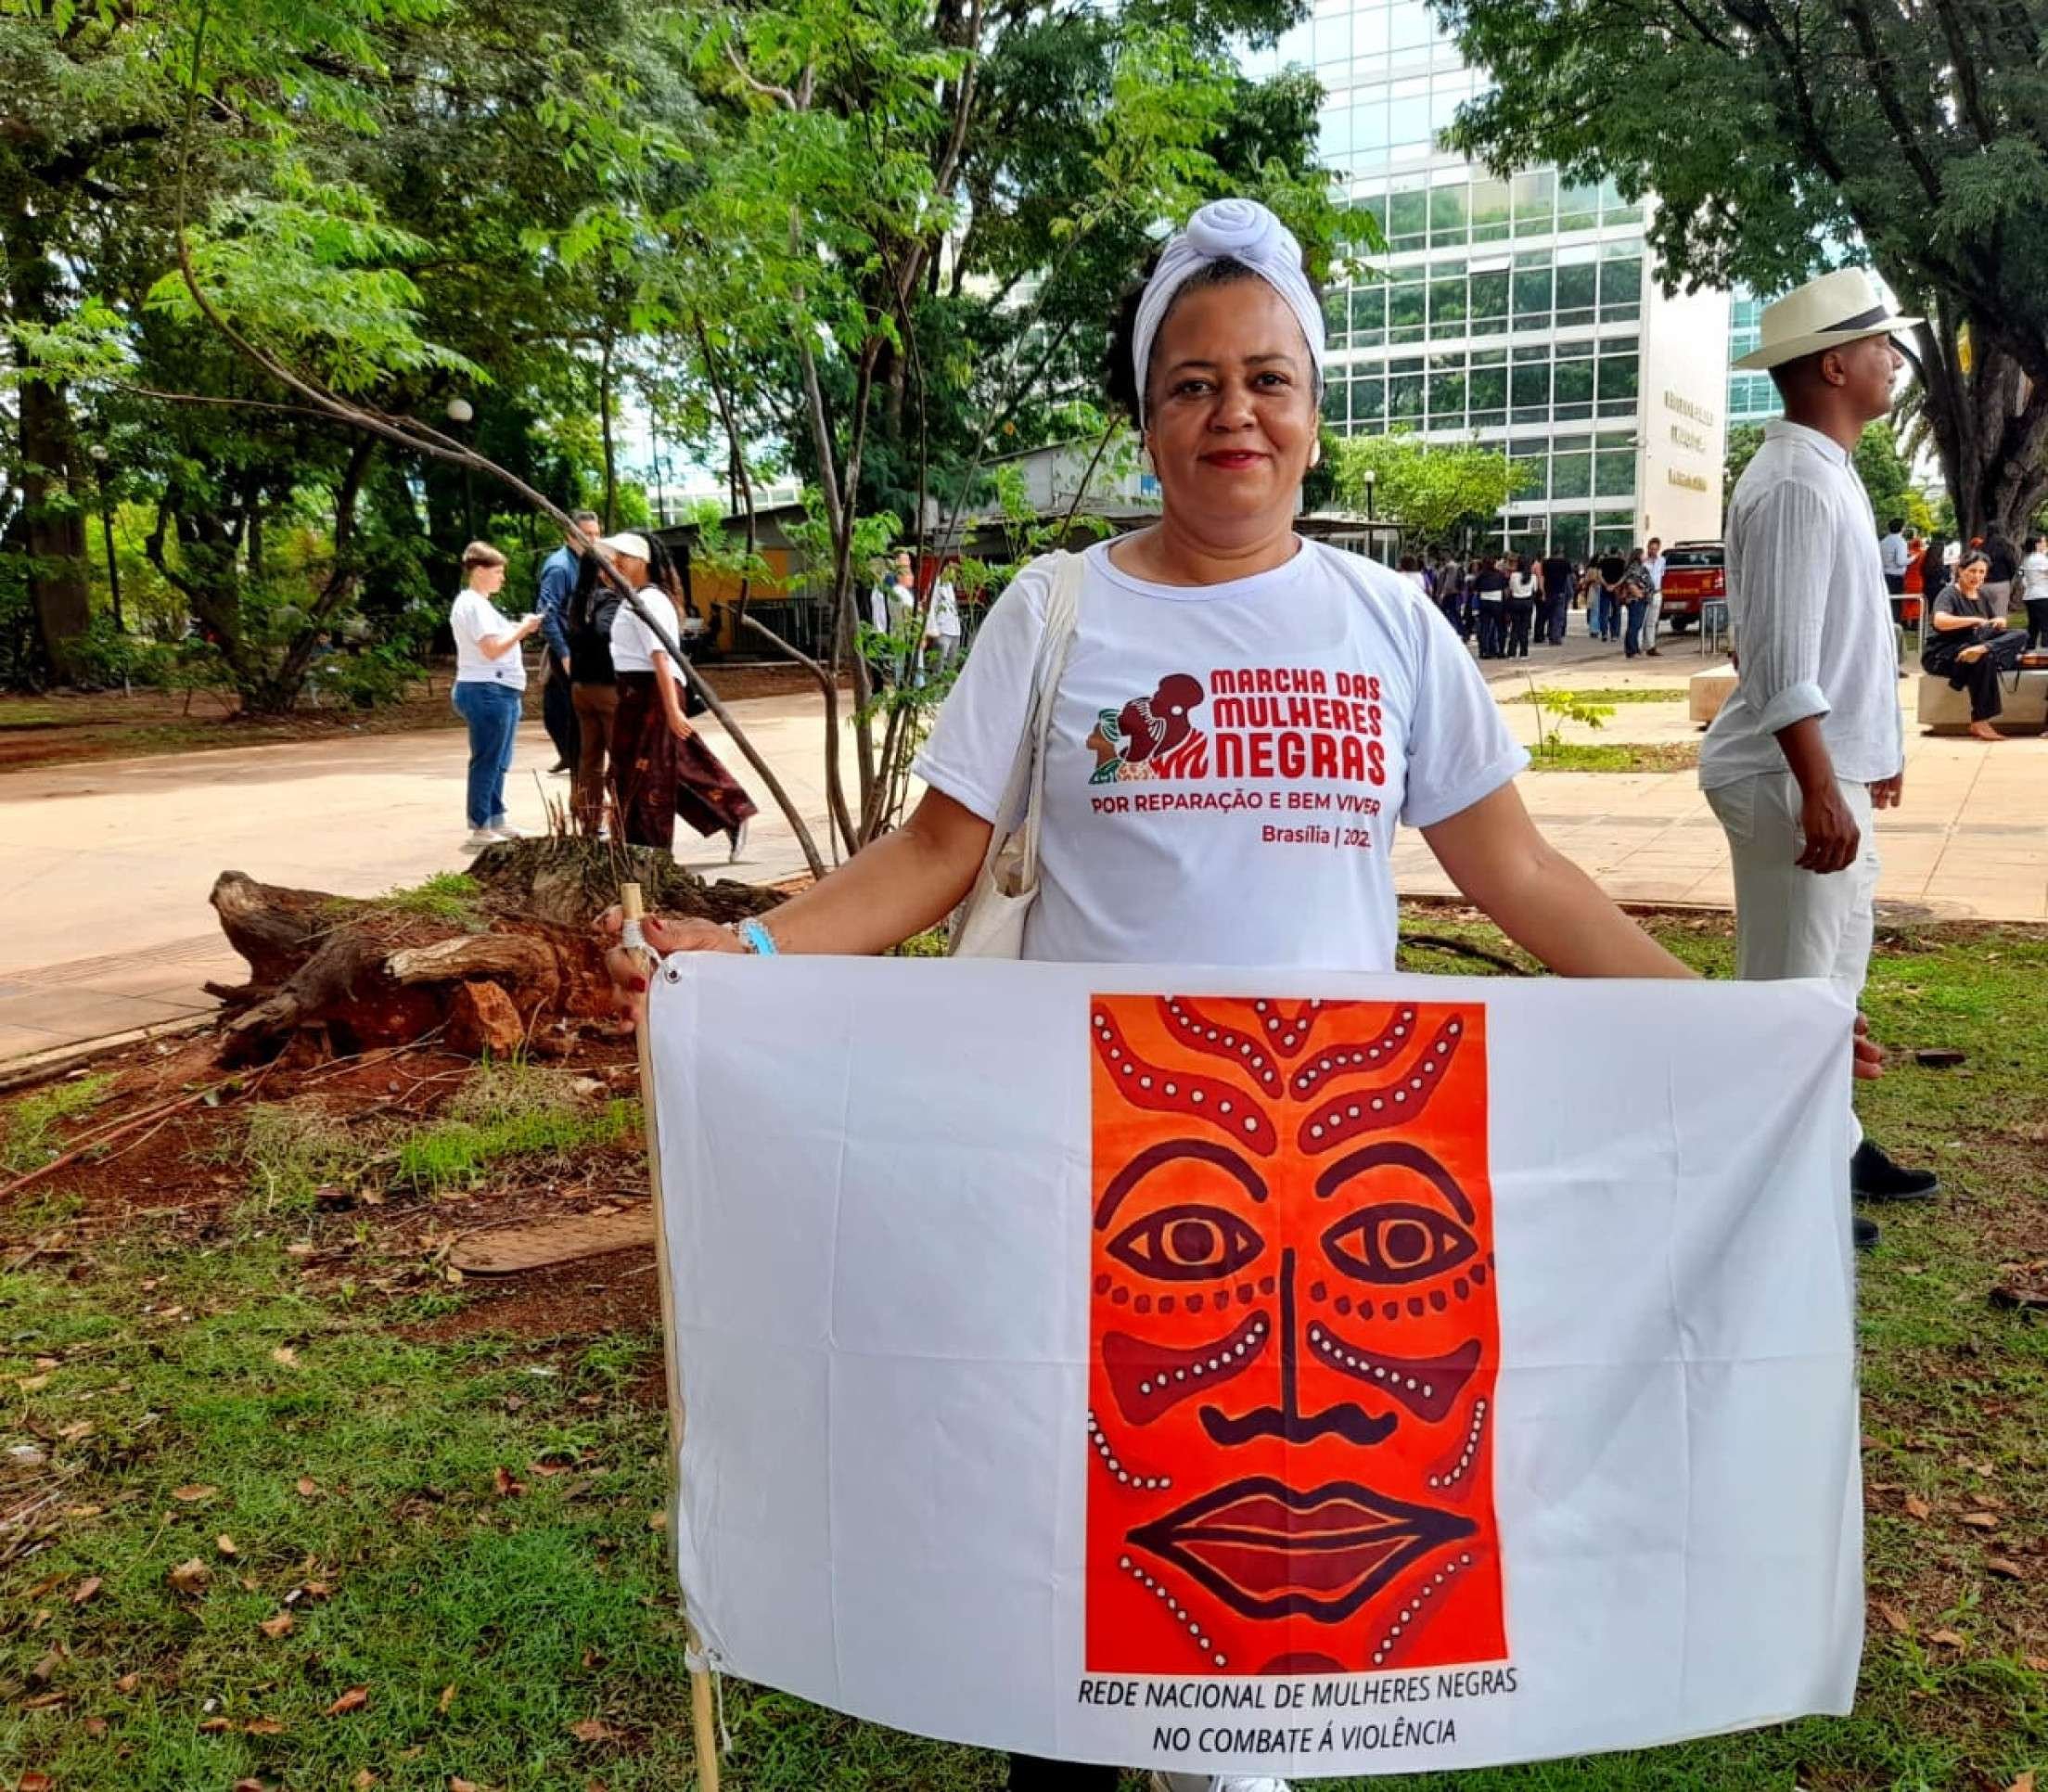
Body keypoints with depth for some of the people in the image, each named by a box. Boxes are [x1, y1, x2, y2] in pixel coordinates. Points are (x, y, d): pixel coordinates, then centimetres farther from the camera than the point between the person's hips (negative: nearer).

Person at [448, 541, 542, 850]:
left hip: (498, 692, 11)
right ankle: (479, 830, -3)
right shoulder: (473, 605, -13)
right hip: (487, 692, -11)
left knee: (498, 763, 16)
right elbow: (492, 649, -20)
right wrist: (523, 630, -12)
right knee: (486, 762, -6)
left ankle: (495, 821, 24)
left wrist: (518, 629, 9)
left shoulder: (478, 604, 20)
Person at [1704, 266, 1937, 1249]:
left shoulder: (1827, 472, 14)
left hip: (1831, 767, 11)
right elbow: (1781, 660, -24)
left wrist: (1868, 755, 22)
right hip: (1796, 777, -11)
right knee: (1792, 985, -3)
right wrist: (1820, 791, -26)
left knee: (1832, 973, 20)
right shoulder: (1797, 483, -18)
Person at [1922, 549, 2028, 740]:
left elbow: (1997, 626, 14)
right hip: (1941, 655, -7)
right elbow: (1939, 621, -30)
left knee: (2020, 635, -11)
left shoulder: (1984, 594, 12)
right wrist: (1974, 620, -30)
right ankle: (1979, 723, -37)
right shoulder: (1949, 594, -10)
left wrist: (2000, 621, -10)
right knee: (1984, 659, -38)